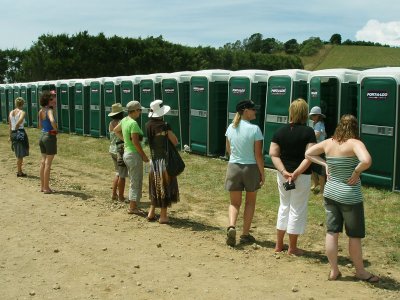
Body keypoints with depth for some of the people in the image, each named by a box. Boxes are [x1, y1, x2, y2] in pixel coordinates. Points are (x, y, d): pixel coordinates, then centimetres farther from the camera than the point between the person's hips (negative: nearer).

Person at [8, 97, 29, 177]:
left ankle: (19, 170, 27)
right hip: (21, 133, -7)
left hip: (13, 134, 7)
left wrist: (10, 136, 18)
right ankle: (19, 172, 9)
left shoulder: (11, 112, 9)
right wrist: (17, 127, -13)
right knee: (21, 155, 3)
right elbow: (20, 121, -31)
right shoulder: (22, 112, -10)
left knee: (18, 154, 19)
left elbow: (10, 126, 12)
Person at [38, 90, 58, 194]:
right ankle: (46, 188, 6)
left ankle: (42, 186, 23)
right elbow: (52, 121, -37)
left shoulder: (41, 111, 8)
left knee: (43, 162, 15)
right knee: (48, 163, -1)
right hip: (50, 137, -8)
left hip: (42, 136, 8)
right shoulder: (49, 110, -17)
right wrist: (55, 129, -21)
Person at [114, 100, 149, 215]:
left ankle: (133, 206, 26)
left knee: (134, 181, 18)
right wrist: (144, 155, -16)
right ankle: (133, 207, 6)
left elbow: (116, 130, 24)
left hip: (126, 153, 9)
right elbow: (135, 142, -24)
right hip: (134, 155, -9)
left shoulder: (124, 120, 7)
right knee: (136, 182, 0)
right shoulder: (133, 123, -20)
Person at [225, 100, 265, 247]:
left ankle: (231, 226, -14)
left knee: (235, 202, 12)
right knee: (250, 202, 16)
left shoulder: (231, 128, 0)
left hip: (233, 167, 3)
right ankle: (245, 234, 20)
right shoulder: (254, 129, -15)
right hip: (251, 168, -3)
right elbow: (258, 155, -14)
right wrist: (262, 174, -4)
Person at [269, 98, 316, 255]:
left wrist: (284, 171, -11)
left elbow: (273, 154, -5)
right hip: (302, 176, -4)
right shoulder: (308, 132, -9)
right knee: (297, 209, 8)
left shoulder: (280, 131, 2)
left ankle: (279, 244, 27)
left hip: (283, 174, 4)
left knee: (284, 206, 19)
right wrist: (296, 173, -18)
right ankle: (292, 247, 19)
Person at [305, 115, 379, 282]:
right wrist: (356, 173, -18)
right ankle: (360, 271, 26)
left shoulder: (328, 143, 0)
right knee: (355, 236, 11)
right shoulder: (354, 143, -17)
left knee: (332, 232, 11)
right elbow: (366, 161, -35)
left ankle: (334, 271, 20)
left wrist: (325, 164, 6)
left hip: (330, 193, 5)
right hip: (349, 196, -5)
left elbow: (308, 153, 12)